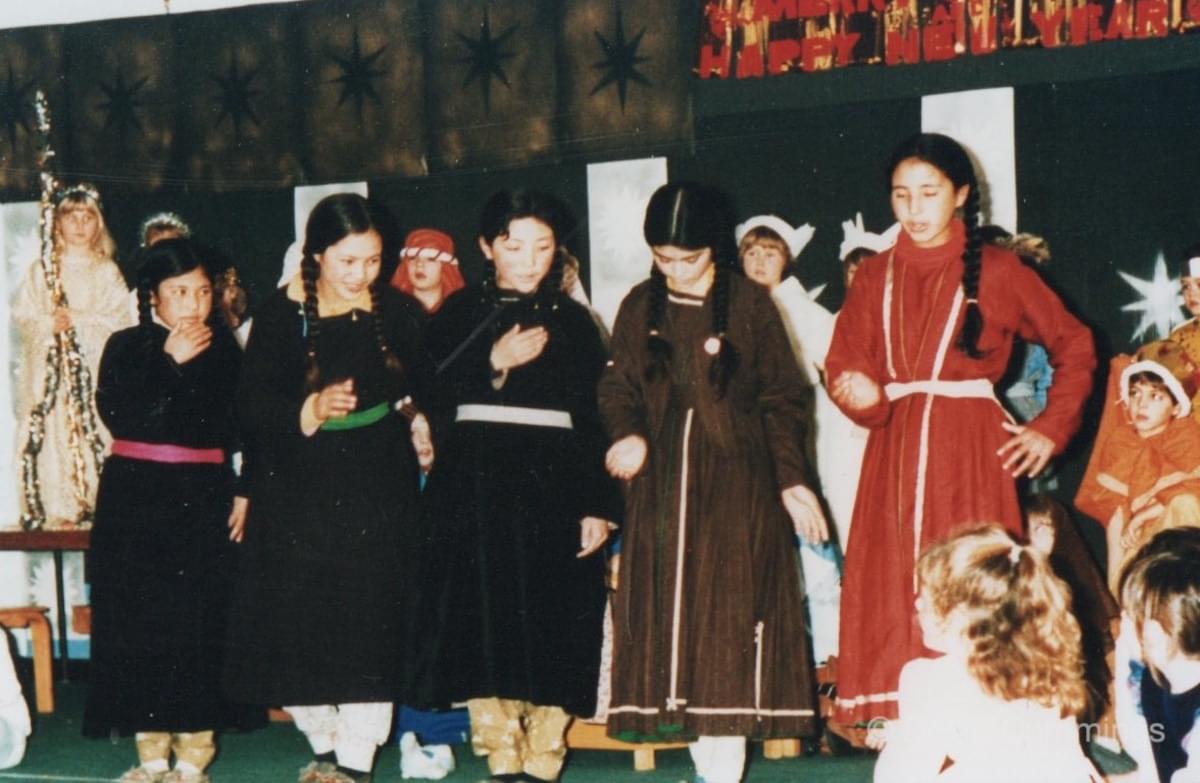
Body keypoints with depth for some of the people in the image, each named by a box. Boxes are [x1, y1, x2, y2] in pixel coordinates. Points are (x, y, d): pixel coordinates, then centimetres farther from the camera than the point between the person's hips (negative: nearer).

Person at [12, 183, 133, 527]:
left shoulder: (107, 272, 9)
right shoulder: (41, 270, 11)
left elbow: (119, 320, -1)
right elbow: (22, 315, 5)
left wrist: (78, 321, -12)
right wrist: (49, 323, -14)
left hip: (95, 367, 0)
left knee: (96, 432, -8)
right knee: (51, 433, -7)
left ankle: (96, 503, -6)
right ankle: (57, 508, -6)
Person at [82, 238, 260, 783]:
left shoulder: (224, 350, 6)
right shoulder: (126, 348, 3)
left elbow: (246, 430, 6)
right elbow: (118, 414, -13)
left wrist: (243, 492, -5)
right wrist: (170, 362, -14)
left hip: (204, 500, 0)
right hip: (136, 501, 0)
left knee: (201, 624, -4)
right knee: (142, 622, 0)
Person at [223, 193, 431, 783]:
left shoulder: (398, 313, 3)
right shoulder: (281, 315, -4)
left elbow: (423, 390, 16)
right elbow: (252, 404, -11)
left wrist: (419, 420, 1)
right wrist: (310, 411, -25)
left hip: (376, 491, 0)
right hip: (297, 492, 0)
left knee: (368, 623, -7)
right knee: (295, 621, 0)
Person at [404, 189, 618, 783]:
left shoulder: (571, 319, 12)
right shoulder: (460, 313, 8)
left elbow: (594, 416, 7)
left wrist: (597, 506, -1)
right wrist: (494, 363, -15)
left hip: (554, 488, 1)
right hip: (475, 488, -1)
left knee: (555, 630, -4)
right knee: (484, 627, -6)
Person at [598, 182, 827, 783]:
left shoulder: (750, 304, 0)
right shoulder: (640, 306, 7)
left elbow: (782, 400, 2)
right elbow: (617, 387, 8)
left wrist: (792, 480, -3)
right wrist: (627, 434, -13)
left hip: (736, 483, -3)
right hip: (660, 481, 3)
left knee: (729, 615, -6)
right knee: (665, 614, 1)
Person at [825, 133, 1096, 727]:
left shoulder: (996, 271, 3)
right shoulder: (875, 277, 11)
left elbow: (1074, 347, 8)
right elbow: (844, 364, 7)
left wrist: (1050, 430, 2)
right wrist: (859, 391, -15)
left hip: (970, 454, -3)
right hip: (895, 454, 3)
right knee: (891, 594, -3)